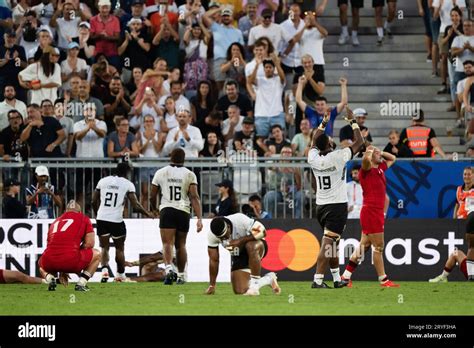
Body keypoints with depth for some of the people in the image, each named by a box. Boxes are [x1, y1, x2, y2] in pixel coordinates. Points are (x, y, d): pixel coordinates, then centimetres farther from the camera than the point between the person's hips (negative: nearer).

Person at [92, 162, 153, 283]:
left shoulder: (103, 181, 9)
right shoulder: (128, 184, -1)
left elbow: (94, 201, 12)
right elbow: (136, 206, -5)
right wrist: (148, 214, 12)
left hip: (102, 219, 2)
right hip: (116, 220, -2)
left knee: (104, 248, 9)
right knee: (119, 249, 15)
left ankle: (104, 270, -15)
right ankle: (120, 275, 22)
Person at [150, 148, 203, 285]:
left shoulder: (160, 173, 6)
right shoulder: (189, 175, 5)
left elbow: (152, 196, 11)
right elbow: (194, 197, -5)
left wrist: (154, 209, 32)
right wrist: (199, 218, -10)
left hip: (167, 210, -2)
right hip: (184, 212, 2)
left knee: (167, 243, -10)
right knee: (181, 245, 14)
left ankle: (168, 268, -35)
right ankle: (181, 276, 20)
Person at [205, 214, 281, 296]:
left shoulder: (240, 220, -31)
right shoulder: (211, 235, -19)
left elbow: (262, 231, -29)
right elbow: (214, 260, -10)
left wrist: (240, 240, -35)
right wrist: (212, 285, -8)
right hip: (239, 256, 4)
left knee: (250, 246, -41)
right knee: (240, 291, -8)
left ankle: (254, 285, -27)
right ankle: (269, 279, 17)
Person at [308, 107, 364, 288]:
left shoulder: (313, 158, 0)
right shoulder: (338, 157, -14)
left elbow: (314, 142, 24)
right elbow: (359, 142, -4)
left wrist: (324, 122, 27)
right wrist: (352, 121, 5)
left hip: (321, 206, 7)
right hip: (337, 206, -7)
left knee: (332, 243, 18)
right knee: (328, 243, -10)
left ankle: (337, 278, 25)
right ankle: (318, 280, -17)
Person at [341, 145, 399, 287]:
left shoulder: (380, 168, 15)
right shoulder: (367, 170, -10)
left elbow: (392, 158, 31)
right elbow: (366, 159, -33)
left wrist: (381, 152, 16)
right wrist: (370, 151, -13)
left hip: (377, 213, 9)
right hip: (370, 211, -9)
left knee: (364, 246, 11)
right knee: (378, 247, -5)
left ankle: (346, 275, 16)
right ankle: (383, 280, -1)